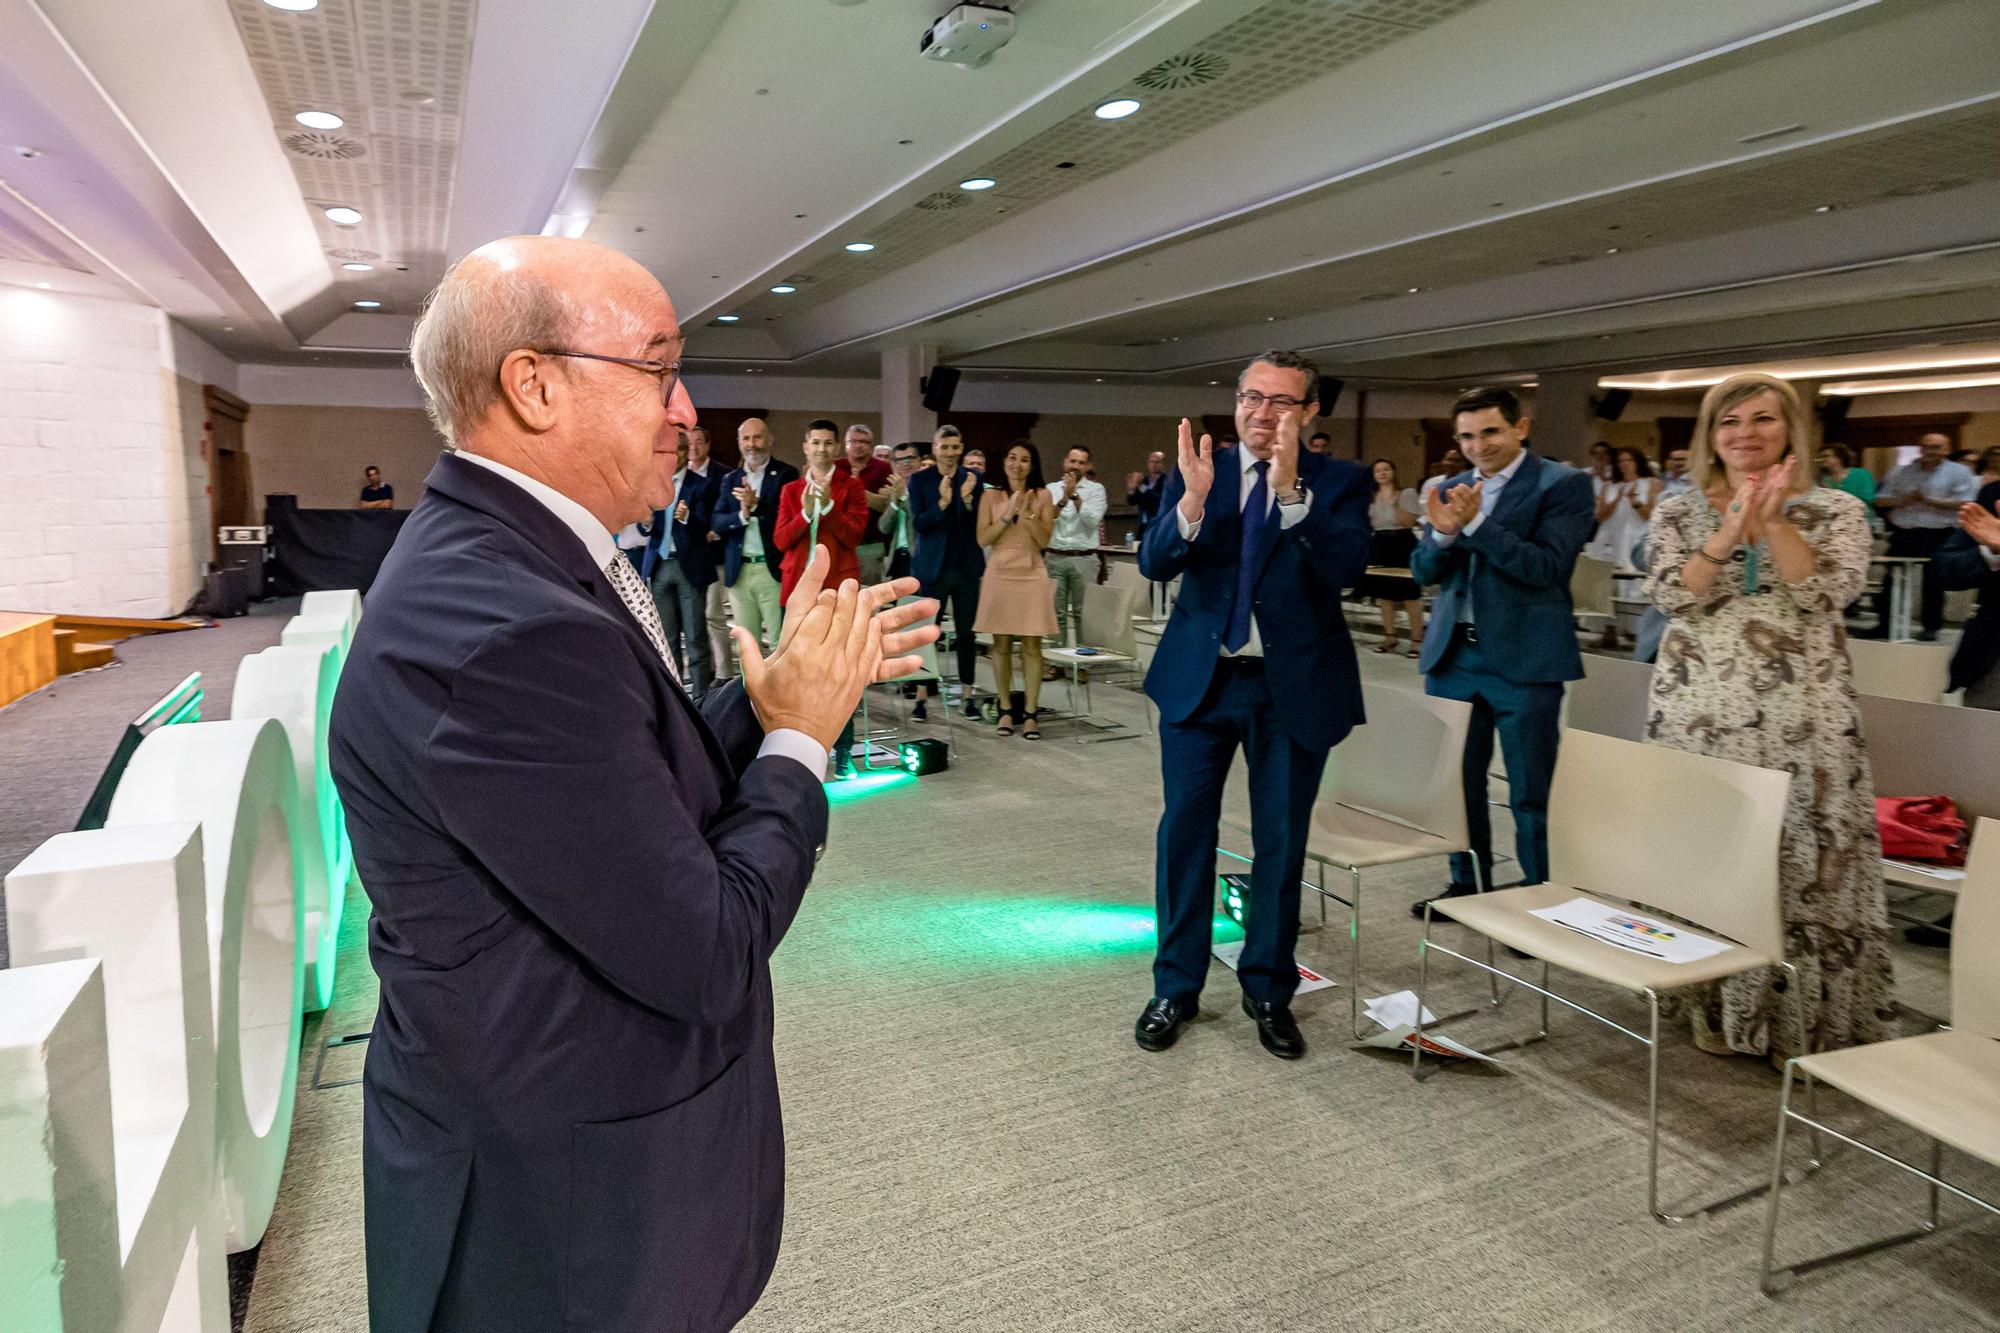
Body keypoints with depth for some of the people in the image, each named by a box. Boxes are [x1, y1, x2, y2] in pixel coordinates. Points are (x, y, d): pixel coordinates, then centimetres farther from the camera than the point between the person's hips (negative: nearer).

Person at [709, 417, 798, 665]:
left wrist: (756, 505, -19)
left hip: (774, 570, -5)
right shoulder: (729, 479, 13)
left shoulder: (786, 474, -1)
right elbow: (716, 523, 4)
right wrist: (741, 514, -13)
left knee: (780, 644, -4)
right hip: (739, 571, 5)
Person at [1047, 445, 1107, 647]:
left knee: (1082, 612, -2)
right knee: (1056, 611, 4)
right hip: (1055, 557, 2)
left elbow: (1092, 520, -8)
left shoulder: (1095, 489, 5)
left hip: (1084, 558, -2)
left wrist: (1075, 495, -12)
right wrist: (1063, 499, -14)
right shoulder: (1052, 489, 10)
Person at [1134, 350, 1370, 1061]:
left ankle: (1268, 992, 28)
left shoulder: (1340, 481, -2)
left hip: (1294, 686, -1)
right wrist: (1193, 498, -26)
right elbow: (1154, 563, -9)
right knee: (1184, 833, 7)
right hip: (1199, 680, 1)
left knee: (1281, 844, 9)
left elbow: (1345, 567, -18)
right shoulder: (1197, 472, 2)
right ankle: (1175, 989, 23)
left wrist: (1290, 489, -28)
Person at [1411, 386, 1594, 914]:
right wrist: (1442, 532, -14)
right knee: (1455, 781, 15)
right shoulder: (1451, 489, 10)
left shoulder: (1563, 485, -6)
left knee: (1530, 792, 3)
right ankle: (1468, 884, 31)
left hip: (1524, 660, -5)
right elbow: (1424, 571, 7)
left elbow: (1547, 567, -16)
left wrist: (1476, 523, -22)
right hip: (1452, 654, 6)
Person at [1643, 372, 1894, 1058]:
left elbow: (1828, 592, -9)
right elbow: (1672, 595, -5)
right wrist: (1729, 532, -17)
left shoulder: (1837, 509, 6)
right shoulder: (1679, 512, 9)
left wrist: (1772, 523, -15)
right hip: (1702, 711, 1)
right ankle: (1714, 1009, 16)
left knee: (1804, 855, -1)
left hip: (1802, 714, -1)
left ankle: (1804, 1017, 12)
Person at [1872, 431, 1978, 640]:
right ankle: (1883, 624, 11)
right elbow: (1881, 500, 8)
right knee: (1891, 581, 4)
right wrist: (1903, 500, -11)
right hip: (1903, 534, 3)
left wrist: (1929, 500, -15)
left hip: (1939, 536, -3)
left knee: (1933, 584, 2)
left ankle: (1931, 627, 13)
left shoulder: (1959, 473, 1)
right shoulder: (1902, 472, 10)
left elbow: (1965, 504, -10)